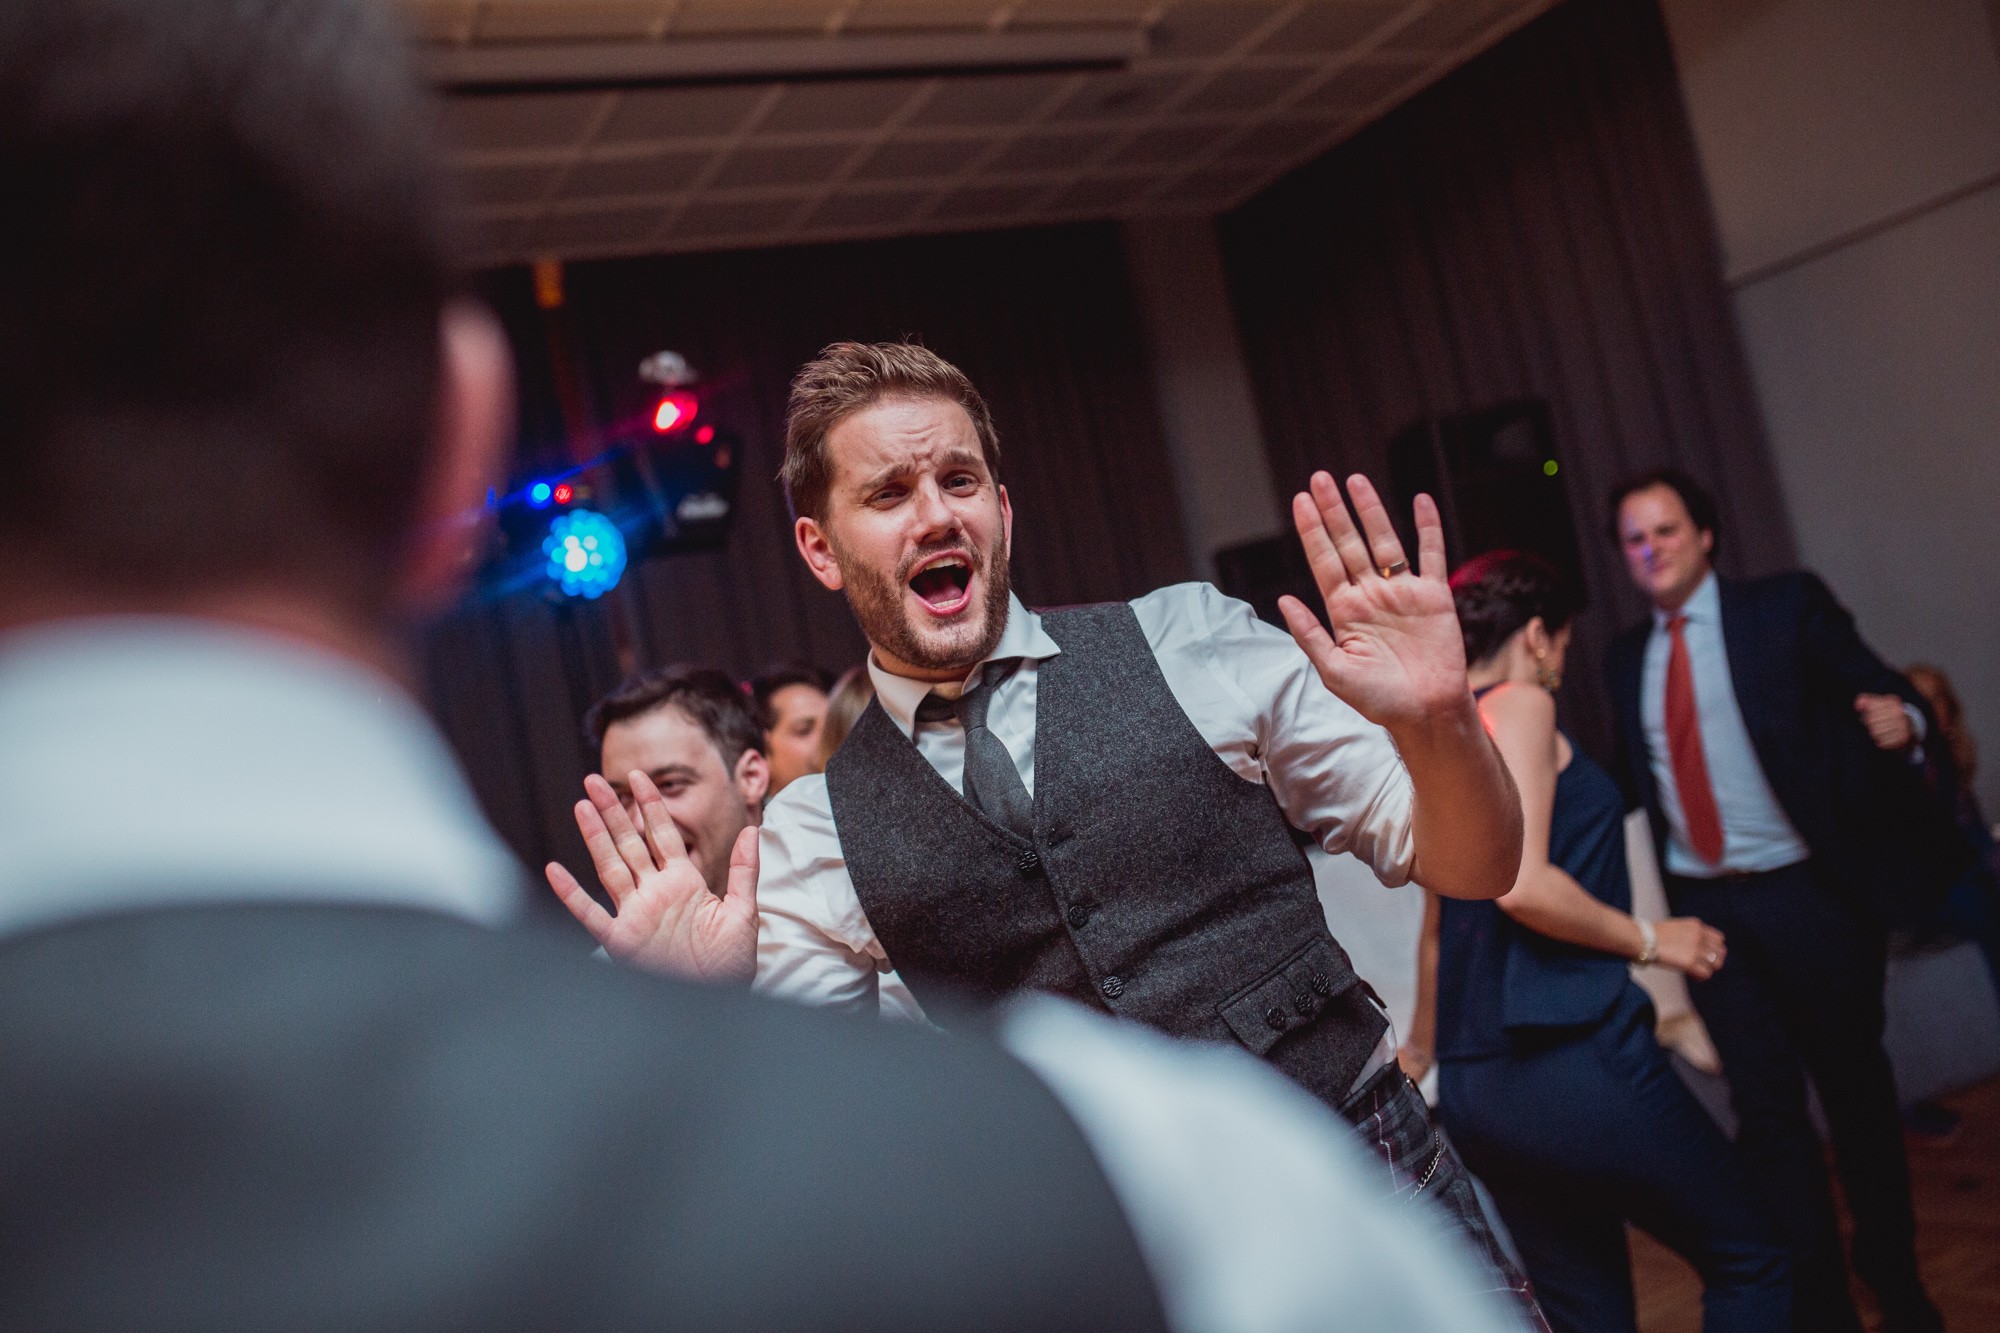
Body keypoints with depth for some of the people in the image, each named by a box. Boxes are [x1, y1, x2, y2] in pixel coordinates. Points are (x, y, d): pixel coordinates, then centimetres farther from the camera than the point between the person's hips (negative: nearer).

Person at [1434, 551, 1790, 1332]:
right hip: (1566, 1056, -8)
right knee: (1749, 1259, 7)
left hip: (1469, 1085, 8)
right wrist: (1649, 940, -6)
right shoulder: (1519, 705, -5)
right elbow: (1520, 882, -19)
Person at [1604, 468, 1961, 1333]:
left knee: (1853, 1084, 11)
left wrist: (1901, 724, -27)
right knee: (1765, 1107, 4)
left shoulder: (1786, 607, -1)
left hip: (1806, 892, -3)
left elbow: (1884, 695, -7)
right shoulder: (1627, 658, 9)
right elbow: (1639, 786, 12)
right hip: (1703, 906, 3)